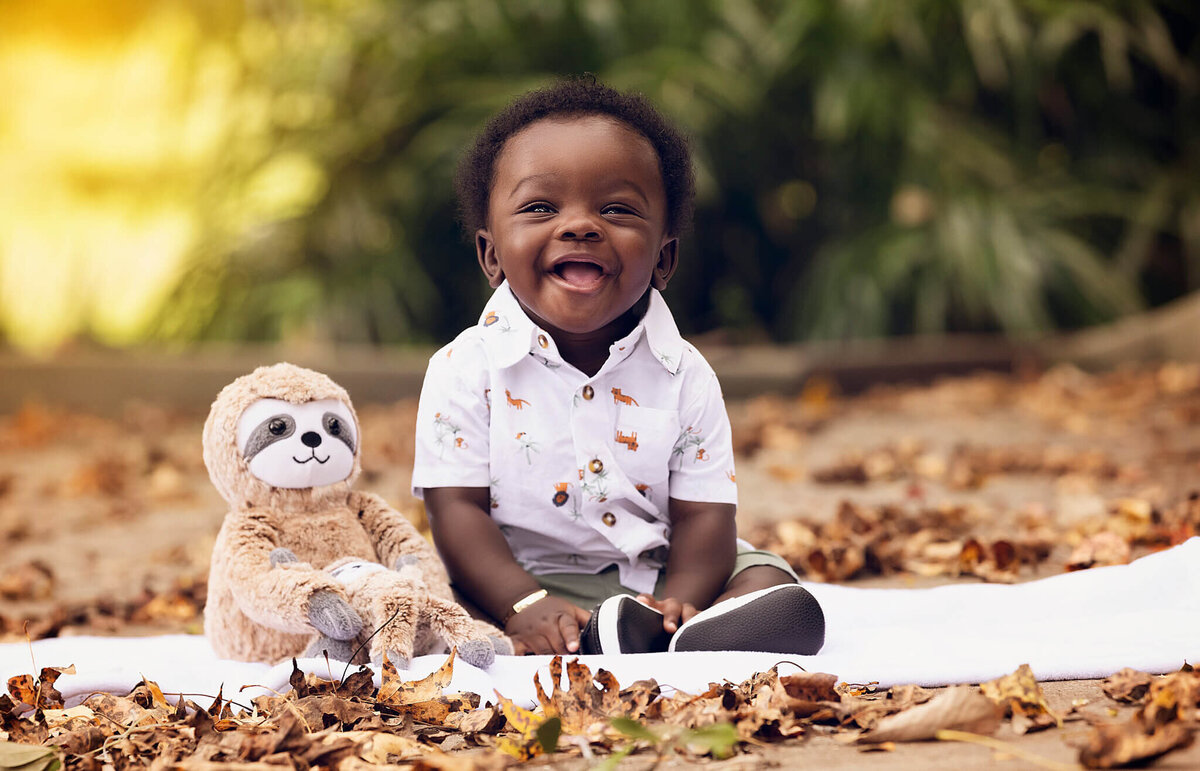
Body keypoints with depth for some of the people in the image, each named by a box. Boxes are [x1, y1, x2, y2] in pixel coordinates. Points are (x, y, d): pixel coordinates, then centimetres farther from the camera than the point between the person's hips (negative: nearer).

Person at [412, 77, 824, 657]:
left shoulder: (685, 376, 0)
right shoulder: (466, 369, -5)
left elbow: (703, 515, -3)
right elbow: (457, 507, -10)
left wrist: (679, 602, -24)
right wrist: (524, 607, -26)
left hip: (654, 581, 2)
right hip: (519, 581, -2)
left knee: (768, 581, -18)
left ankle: (656, 637, -43)